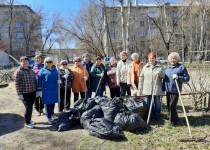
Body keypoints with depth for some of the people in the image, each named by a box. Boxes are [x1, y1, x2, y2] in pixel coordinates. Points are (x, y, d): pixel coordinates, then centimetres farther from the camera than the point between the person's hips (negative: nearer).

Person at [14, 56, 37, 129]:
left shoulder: (31, 70, 8)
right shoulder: (18, 72, -10)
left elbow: (35, 81, 14)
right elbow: (17, 84, -12)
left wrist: (37, 90, 12)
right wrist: (19, 94, -15)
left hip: (32, 92, 6)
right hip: (24, 93, -6)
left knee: (30, 107, 15)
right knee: (28, 107, -6)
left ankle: (29, 120, 34)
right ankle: (27, 123, 13)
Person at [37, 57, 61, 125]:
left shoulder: (55, 69, 8)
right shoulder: (43, 70, -5)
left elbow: (58, 77, 18)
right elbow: (39, 80, -4)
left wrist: (59, 80, -5)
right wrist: (40, 90, -5)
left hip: (54, 89, 4)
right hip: (46, 90, -4)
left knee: (53, 102, 13)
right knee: (47, 103, 2)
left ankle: (51, 115, 32)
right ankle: (49, 118, 14)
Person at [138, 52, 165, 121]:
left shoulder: (159, 66, 2)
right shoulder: (145, 67, 6)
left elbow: (163, 76, -1)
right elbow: (141, 78, 6)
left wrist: (160, 73, -24)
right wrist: (140, 88, 4)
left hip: (157, 89, -1)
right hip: (147, 89, 1)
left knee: (157, 102, 9)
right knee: (147, 103, 11)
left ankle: (157, 115, 27)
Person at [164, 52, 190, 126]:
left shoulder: (181, 67, -5)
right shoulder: (168, 68, 13)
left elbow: (187, 78, -8)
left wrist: (178, 77, -24)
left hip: (175, 90, -6)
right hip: (168, 90, 6)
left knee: (172, 106, -5)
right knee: (168, 106, 13)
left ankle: (172, 121, 13)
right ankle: (174, 119, 32)